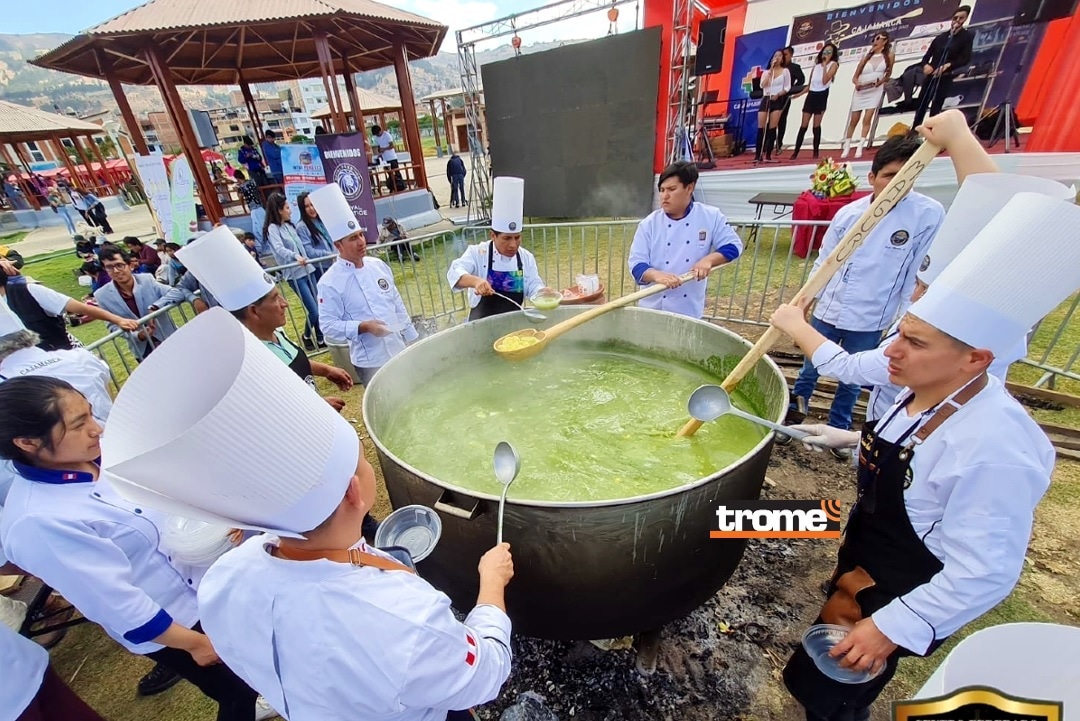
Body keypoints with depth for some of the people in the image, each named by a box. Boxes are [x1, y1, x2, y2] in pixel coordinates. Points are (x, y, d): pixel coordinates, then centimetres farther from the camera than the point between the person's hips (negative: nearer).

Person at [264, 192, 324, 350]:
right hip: (294, 274, -7)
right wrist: (295, 256, -42)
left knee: (319, 307, 5)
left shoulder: (289, 225, 15)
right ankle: (307, 337, 15)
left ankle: (320, 339, 18)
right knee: (313, 311, -10)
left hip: (307, 269, 7)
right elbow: (279, 249, -25)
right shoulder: (273, 228, -8)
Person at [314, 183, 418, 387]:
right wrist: (363, 327, -25)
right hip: (369, 360, -5)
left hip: (399, 349, 6)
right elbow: (328, 324, -12)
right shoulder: (330, 282, -13)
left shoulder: (378, 265, 3)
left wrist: (412, 338, 11)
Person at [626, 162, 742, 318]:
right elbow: (636, 264, -11)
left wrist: (709, 260, -18)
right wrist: (657, 275, -32)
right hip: (653, 307, 0)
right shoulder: (649, 223, -7)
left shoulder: (711, 217, -4)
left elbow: (733, 245, 2)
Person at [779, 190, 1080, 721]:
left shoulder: (994, 448, -32)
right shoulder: (925, 392, -8)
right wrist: (850, 440, 6)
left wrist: (890, 628, -20)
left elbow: (983, 574, -26)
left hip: (899, 596, -7)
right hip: (862, 561, 8)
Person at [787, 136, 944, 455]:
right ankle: (794, 411, 38)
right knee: (810, 368, 17)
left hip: (868, 321, -2)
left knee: (851, 381, 14)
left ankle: (837, 428, 33)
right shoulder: (848, 212, -3)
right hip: (827, 311, 2)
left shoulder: (929, 215, -11)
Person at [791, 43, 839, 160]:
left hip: (821, 95, -4)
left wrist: (825, 65, -9)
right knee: (804, 125, -1)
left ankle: (816, 153, 0)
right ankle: (795, 152, -3)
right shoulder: (816, 63, 18)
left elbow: (825, 81, -13)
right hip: (811, 94, 4)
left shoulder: (833, 64, 1)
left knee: (816, 126, -6)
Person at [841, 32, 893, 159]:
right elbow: (855, 76, 5)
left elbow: (888, 74, 6)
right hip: (861, 91, 2)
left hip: (875, 90, -2)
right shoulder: (866, 57, 7)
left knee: (867, 119, -14)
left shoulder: (888, 56, 4)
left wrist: (880, 82, -15)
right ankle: (846, 147, 7)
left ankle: (860, 147, -16)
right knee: (853, 120, 2)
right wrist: (857, 83, -18)